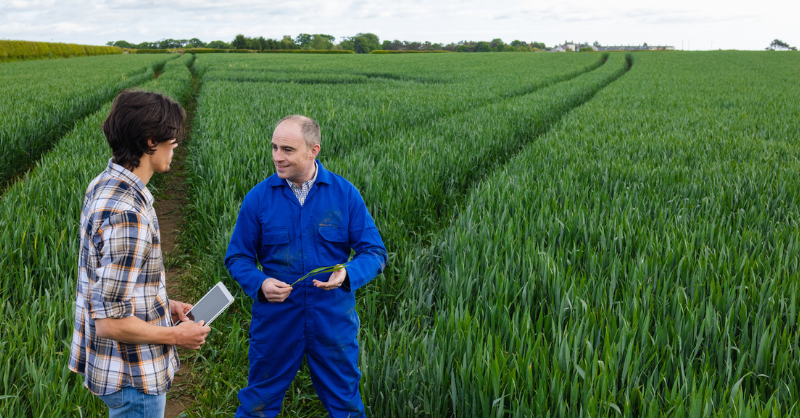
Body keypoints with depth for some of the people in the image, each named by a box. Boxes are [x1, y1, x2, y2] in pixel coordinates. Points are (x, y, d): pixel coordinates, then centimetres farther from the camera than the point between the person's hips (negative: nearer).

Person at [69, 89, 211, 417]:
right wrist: (176, 335, -15)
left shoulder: (103, 185, 2)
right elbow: (110, 322, -28)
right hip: (134, 378, -9)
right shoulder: (127, 215, -30)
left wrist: (165, 304, 11)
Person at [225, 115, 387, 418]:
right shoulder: (258, 197, -5)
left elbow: (375, 253, -3)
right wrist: (259, 284, -17)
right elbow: (237, 257, 3)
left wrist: (347, 274, -23)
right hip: (275, 321, 0)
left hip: (333, 322, 0)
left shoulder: (345, 194, -6)